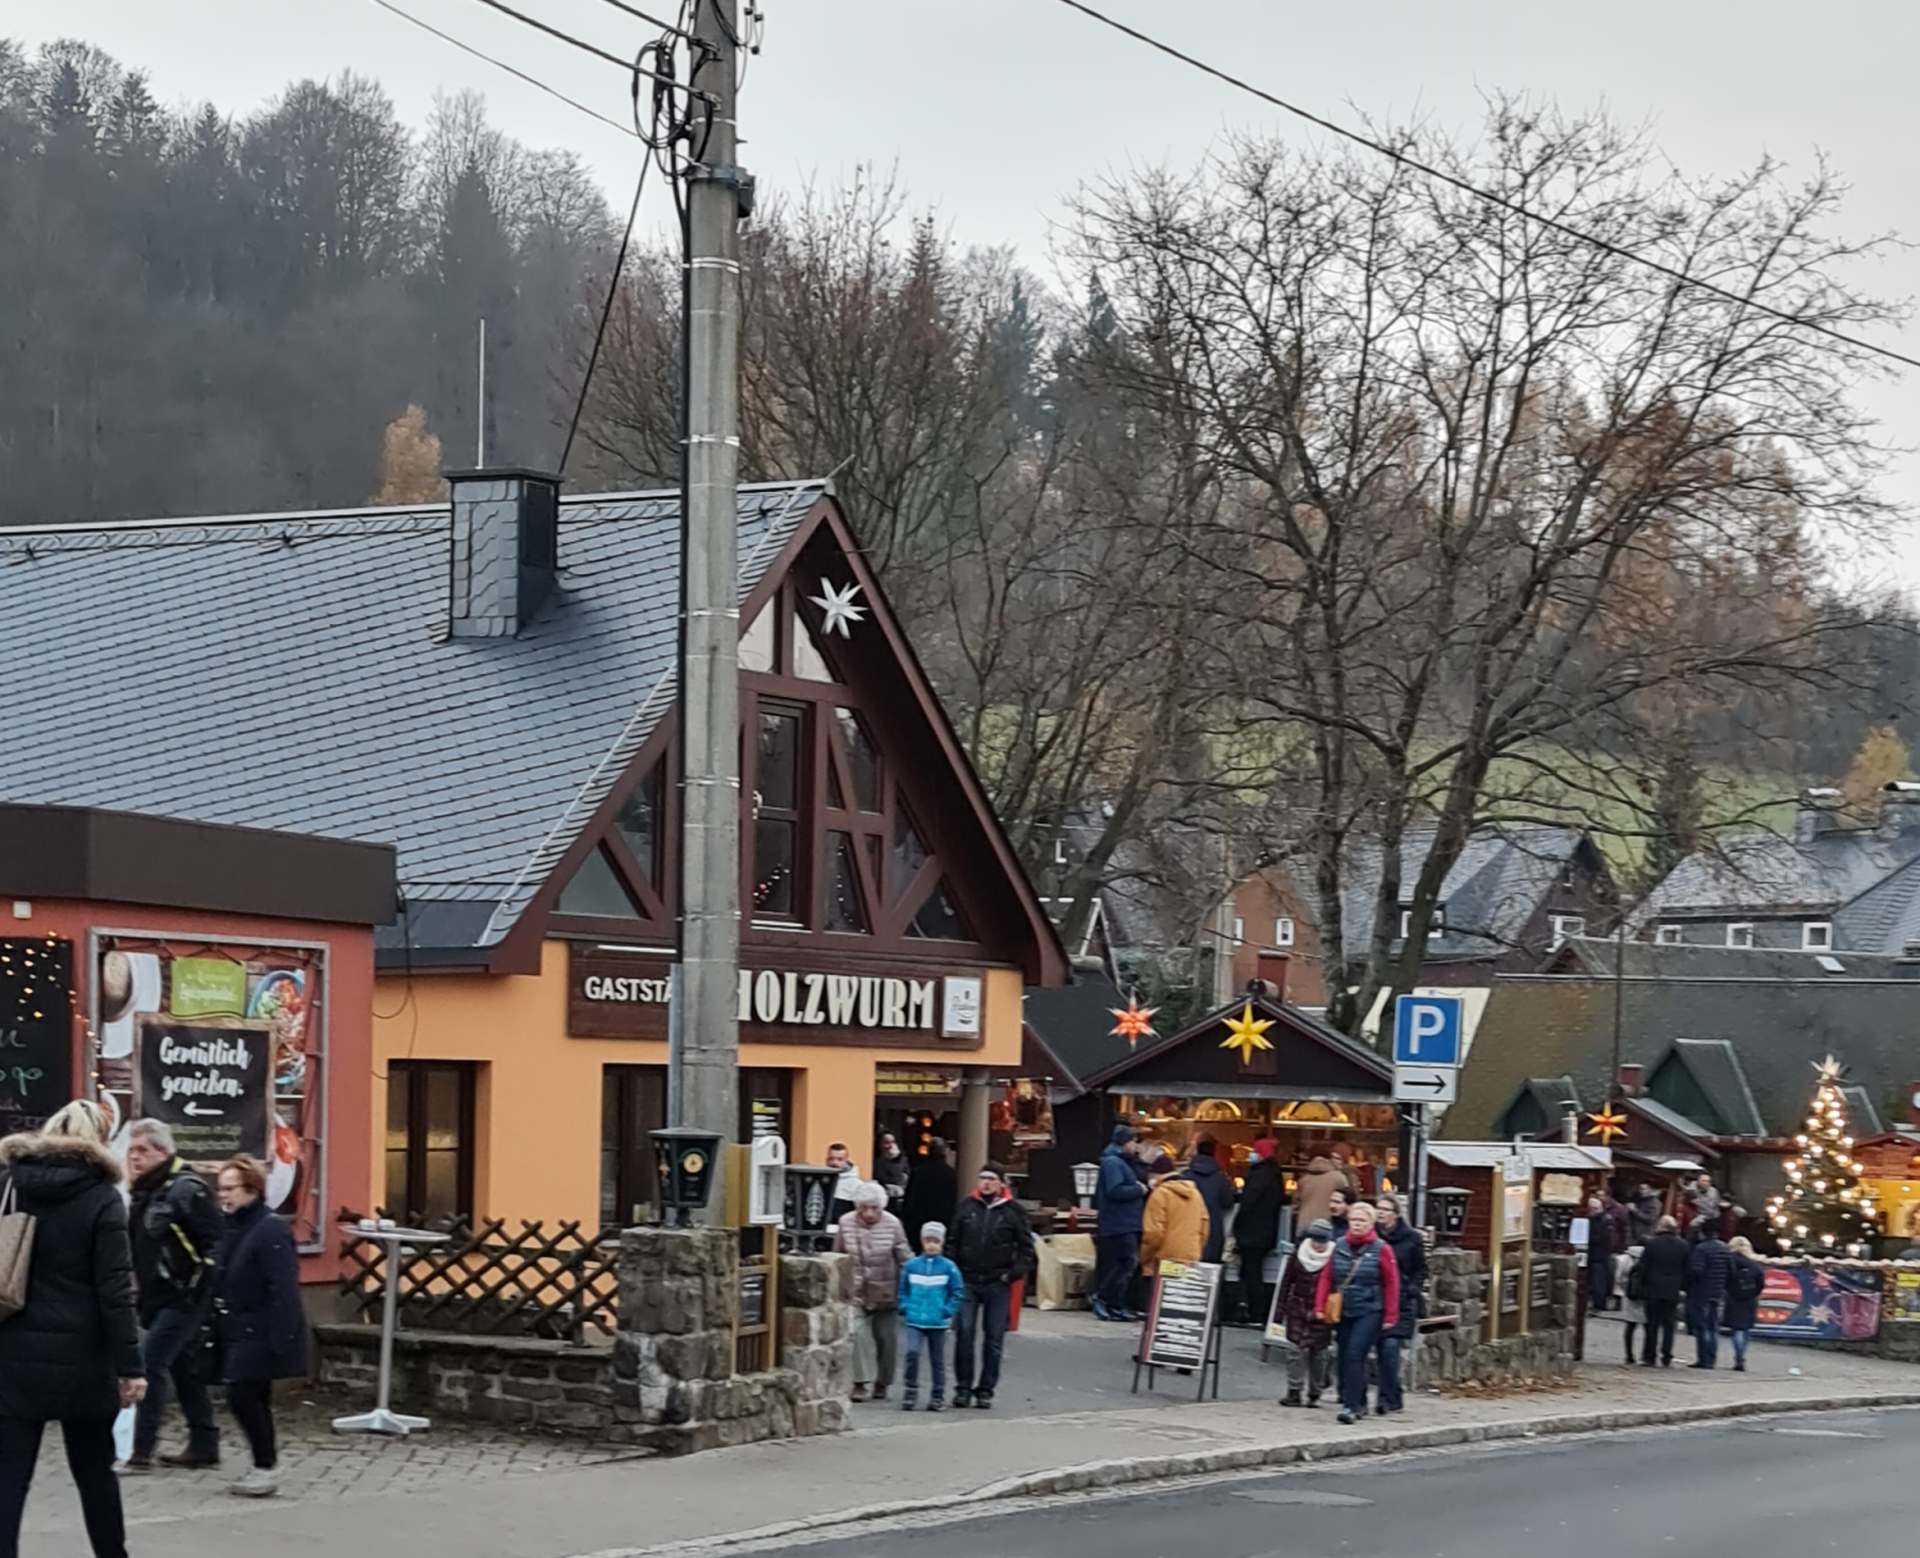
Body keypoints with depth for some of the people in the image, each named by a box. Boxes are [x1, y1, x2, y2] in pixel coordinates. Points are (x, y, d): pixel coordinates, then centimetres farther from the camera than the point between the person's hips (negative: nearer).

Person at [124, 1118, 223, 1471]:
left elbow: (216, 1242, -19)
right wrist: (137, 1275, 15)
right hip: (158, 1297, 9)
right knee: (183, 1367, 14)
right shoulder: (144, 1193, 11)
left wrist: (203, 1285, -19)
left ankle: (142, 1452, -9)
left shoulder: (186, 1190, -17)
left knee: (150, 1363, -12)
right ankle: (204, 1445, 22)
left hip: (185, 1297, -9)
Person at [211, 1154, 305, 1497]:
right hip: (237, 1333, 9)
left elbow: (283, 1290, -21)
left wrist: (279, 1339, -25)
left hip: (260, 1335, -9)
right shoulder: (233, 1228, 13)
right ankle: (265, 1465, 19)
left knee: (243, 1396, -10)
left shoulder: (270, 1230, -15)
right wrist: (216, 1327, 13)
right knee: (253, 1400, 12)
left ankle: (267, 1467, 0)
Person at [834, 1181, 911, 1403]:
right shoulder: (846, 1223, -5)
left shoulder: (892, 1224, -9)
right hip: (855, 1291, 0)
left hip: (885, 1292, 0)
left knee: (886, 1338, 6)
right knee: (857, 1333, -14)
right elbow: (837, 1258, 7)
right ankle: (860, 1382, -8)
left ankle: (881, 1383, 23)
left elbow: (905, 1258, -3)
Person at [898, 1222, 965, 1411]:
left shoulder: (949, 1268, -4)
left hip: (938, 1322, 0)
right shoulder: (911, 1266, 0)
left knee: (937, 1360, 8)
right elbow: (903, 1289, 10)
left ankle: (938, 1396, 18)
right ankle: (910, 1391, -3)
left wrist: (948, 1311, -7)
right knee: (912, 1352, -16)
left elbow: (957, 1292, 1)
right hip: (915, 1320, 0)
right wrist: (905, 1308, -1)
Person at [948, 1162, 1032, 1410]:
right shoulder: (967, 1207, 3)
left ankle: (986, 1390, 12)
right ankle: (963, 1387, 7)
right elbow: (954, 1241, 9)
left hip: (998, 1285, -1)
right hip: (968, 1281, 1)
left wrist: (1015, 1273, -6)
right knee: (964, 1334, -2)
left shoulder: (1013, 1211, -1)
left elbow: (1026, 1246, 4)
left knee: (994, 1339, 4)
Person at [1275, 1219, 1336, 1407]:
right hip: (1298, 1309, 2)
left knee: (1319, 1353, 4)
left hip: (1321, 1314, -2)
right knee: (1295, 1349, -5)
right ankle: (1294, 1392, -1)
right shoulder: (1299, 1254, 2)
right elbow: (1287, 1281, 8)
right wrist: (1281, 1307, 6)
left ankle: (1314, 1394, 15)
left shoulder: (1333, 1259, -6)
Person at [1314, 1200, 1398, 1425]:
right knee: (1345, 1358, 9)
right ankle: (1360, 1404, 25)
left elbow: (1391, 1284, -3)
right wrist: (1320, 1307, 1)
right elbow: (1326, 1278, 8)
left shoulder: (1381, 1249, -5)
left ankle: (1351, 1406, -16)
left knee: (1355, 1355, -16)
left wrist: (1390, 1317, -5)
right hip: (1343, 1313, 5)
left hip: (1369, 1312, -5)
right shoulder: (1339, 1247, 6)